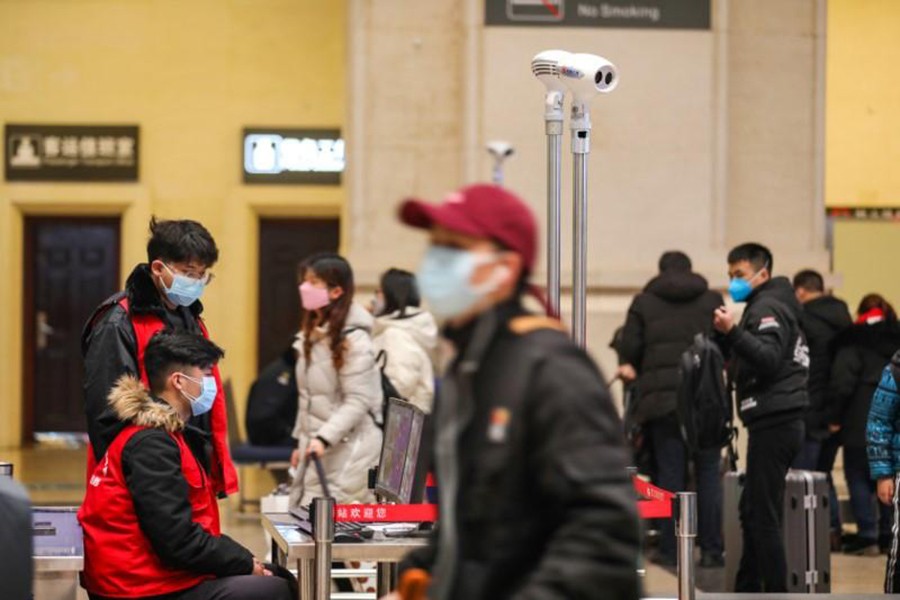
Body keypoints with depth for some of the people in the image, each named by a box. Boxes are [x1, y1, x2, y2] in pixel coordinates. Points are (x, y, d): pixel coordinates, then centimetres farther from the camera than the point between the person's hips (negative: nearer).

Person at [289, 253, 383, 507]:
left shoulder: (353, 339, -14)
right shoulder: (312, 334, 14)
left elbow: (358, 401, -17)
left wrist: (325, 438, -24)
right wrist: (301, 441, 18)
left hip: (347, 447, -9)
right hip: (316, 447, 9)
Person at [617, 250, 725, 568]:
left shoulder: (644, 302, 6)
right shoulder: (712, 300, 6)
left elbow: (629, 347, 2)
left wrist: (634, 367, 22)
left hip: (661, 398, 0)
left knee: (670, 473, 4)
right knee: (708, 473, 4)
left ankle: (669, 549, 3)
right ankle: (711, 549, 2)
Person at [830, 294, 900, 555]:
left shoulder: (854, 341, -4)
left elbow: (843, 382, -12)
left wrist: (835, 417, -5)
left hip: (862, 423, -5)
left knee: (859, 477, 0)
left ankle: (867, 535, -5)